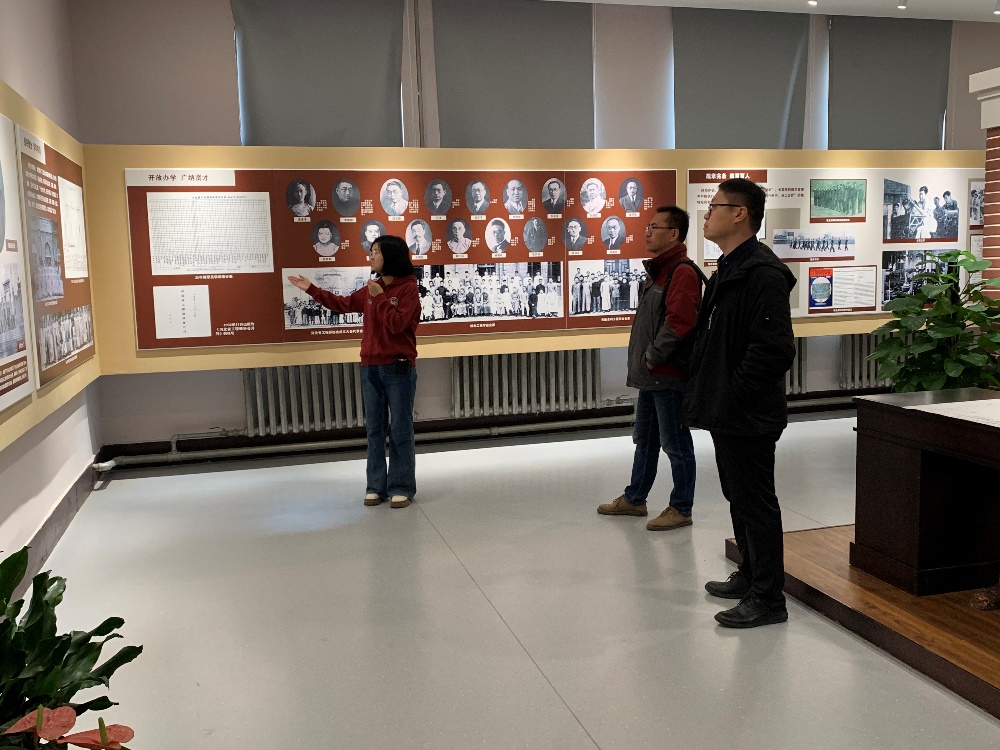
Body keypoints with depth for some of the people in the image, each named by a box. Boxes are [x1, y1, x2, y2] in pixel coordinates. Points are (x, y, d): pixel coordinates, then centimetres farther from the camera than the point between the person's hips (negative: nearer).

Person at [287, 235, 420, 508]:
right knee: (374, 429, 9)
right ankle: (376, 486, 16)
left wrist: (380, 298, -17)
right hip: (370, 368, 6)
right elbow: (343, 304, 22)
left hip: (399, 369, -6)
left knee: (400, 430, -1)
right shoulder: (371, 289, 11)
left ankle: (401, 488, 7)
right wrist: (311, 289, 22)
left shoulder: (408, 288, -8)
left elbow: (397, 324, -17)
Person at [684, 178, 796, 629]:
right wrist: (707, 391, 12)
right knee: (738, 498, 20)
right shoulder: (727, 270, 14)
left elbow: (775, 350, -26)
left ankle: (767, 599, 11)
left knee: (756, 503, 0)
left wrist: (733, 395, -20)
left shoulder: (762, 273, -19)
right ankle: (750, 576, 35)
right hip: (726, 413, 10)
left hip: (748, 418, -10)